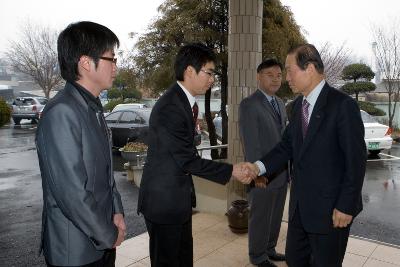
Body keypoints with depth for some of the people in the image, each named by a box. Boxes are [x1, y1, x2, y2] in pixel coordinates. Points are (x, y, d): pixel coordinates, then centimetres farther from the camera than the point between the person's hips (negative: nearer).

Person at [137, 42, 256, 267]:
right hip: (164, 200, -9)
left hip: (180, 197, 9)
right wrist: (231, 171, -18)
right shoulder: (169, 108, -24)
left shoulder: (186, 101, 7)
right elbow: (187, 160, -23)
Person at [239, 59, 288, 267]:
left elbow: (284, 137, 15)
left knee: (276, 216, 18)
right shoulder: (249, 105, -13)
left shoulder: (280, 103, 13)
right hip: (263, 174, -7)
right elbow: (250, 142, -18)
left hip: (282, 172, 7)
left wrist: (289, 165, 11)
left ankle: (269, 250, 35)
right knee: (260, 218, 8)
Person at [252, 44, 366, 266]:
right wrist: (260, 167, -8)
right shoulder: (299, 105, 7)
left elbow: (356, 159, -16)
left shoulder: (342, 105, -17)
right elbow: (288, 145, 7)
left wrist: (346, 206, -15)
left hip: (330, 208, -6)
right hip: (300, 204, 7)